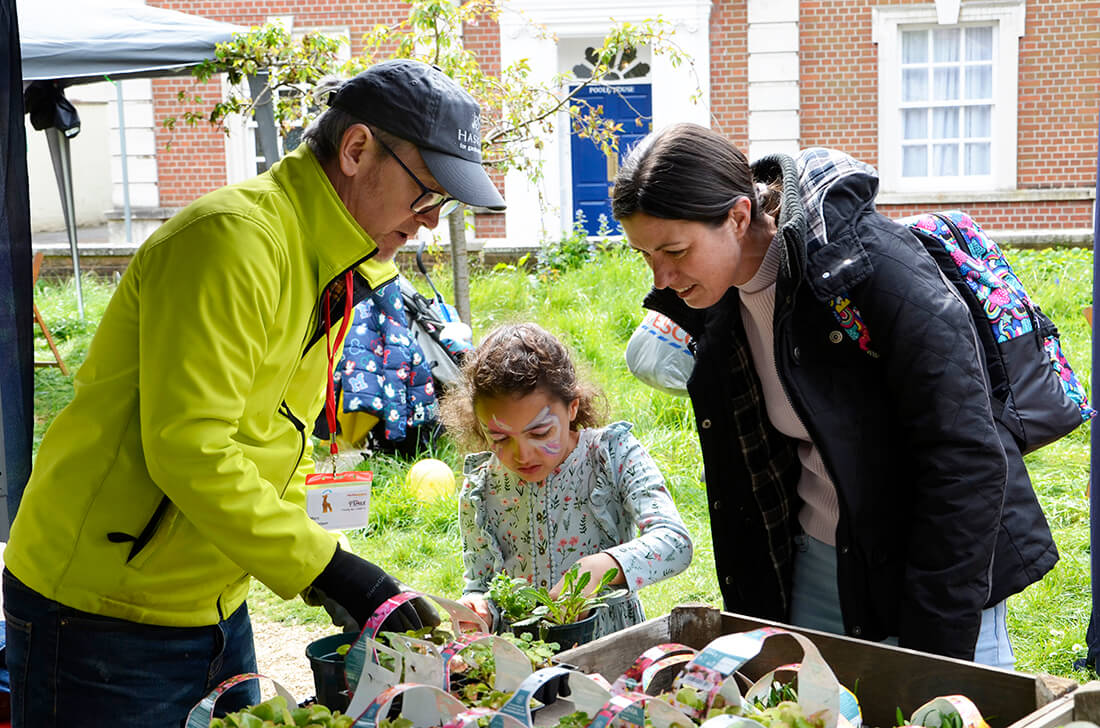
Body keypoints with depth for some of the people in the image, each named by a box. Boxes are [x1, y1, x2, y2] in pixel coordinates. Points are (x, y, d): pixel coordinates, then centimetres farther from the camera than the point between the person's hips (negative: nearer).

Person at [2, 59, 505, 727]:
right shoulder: (234, 237, -21)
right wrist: (325, 567, -23)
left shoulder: (332, 267, 10)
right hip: (101, 618, -9)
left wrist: (336, 579, 4)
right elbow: (189, 451, -27)